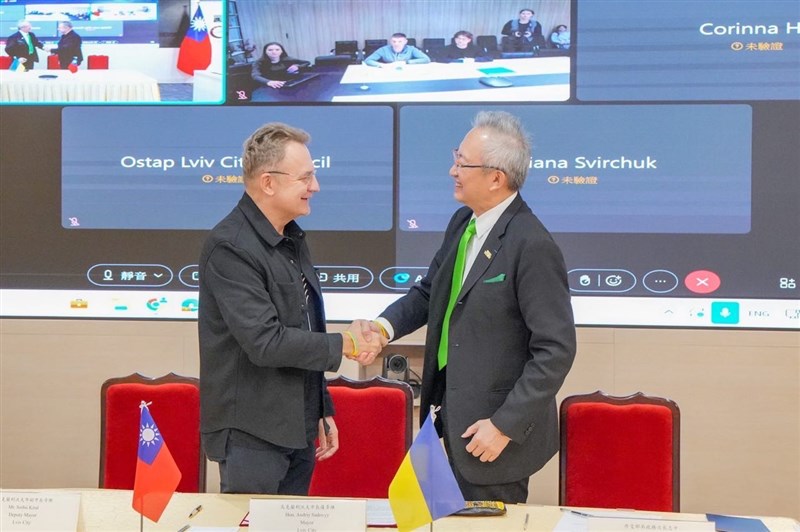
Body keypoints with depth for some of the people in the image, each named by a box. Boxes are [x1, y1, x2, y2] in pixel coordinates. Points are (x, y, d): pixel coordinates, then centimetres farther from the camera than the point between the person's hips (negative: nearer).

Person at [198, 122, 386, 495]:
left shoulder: (292, 239, 11)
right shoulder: (230, 247, -18)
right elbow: (265, 342, -25)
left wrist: (322, 412, 18)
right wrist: (344, 344, -14)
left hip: (297, 432, 8)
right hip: (252, 436, -8)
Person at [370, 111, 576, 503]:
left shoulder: (532, 246, -22)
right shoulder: (463, 222, 4)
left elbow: (556, 349, -21)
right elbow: (428, 292, 15)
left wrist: (505, 425, -20)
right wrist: (385, 326, -4)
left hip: (494, 427, -8)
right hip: (455, 416, 8)